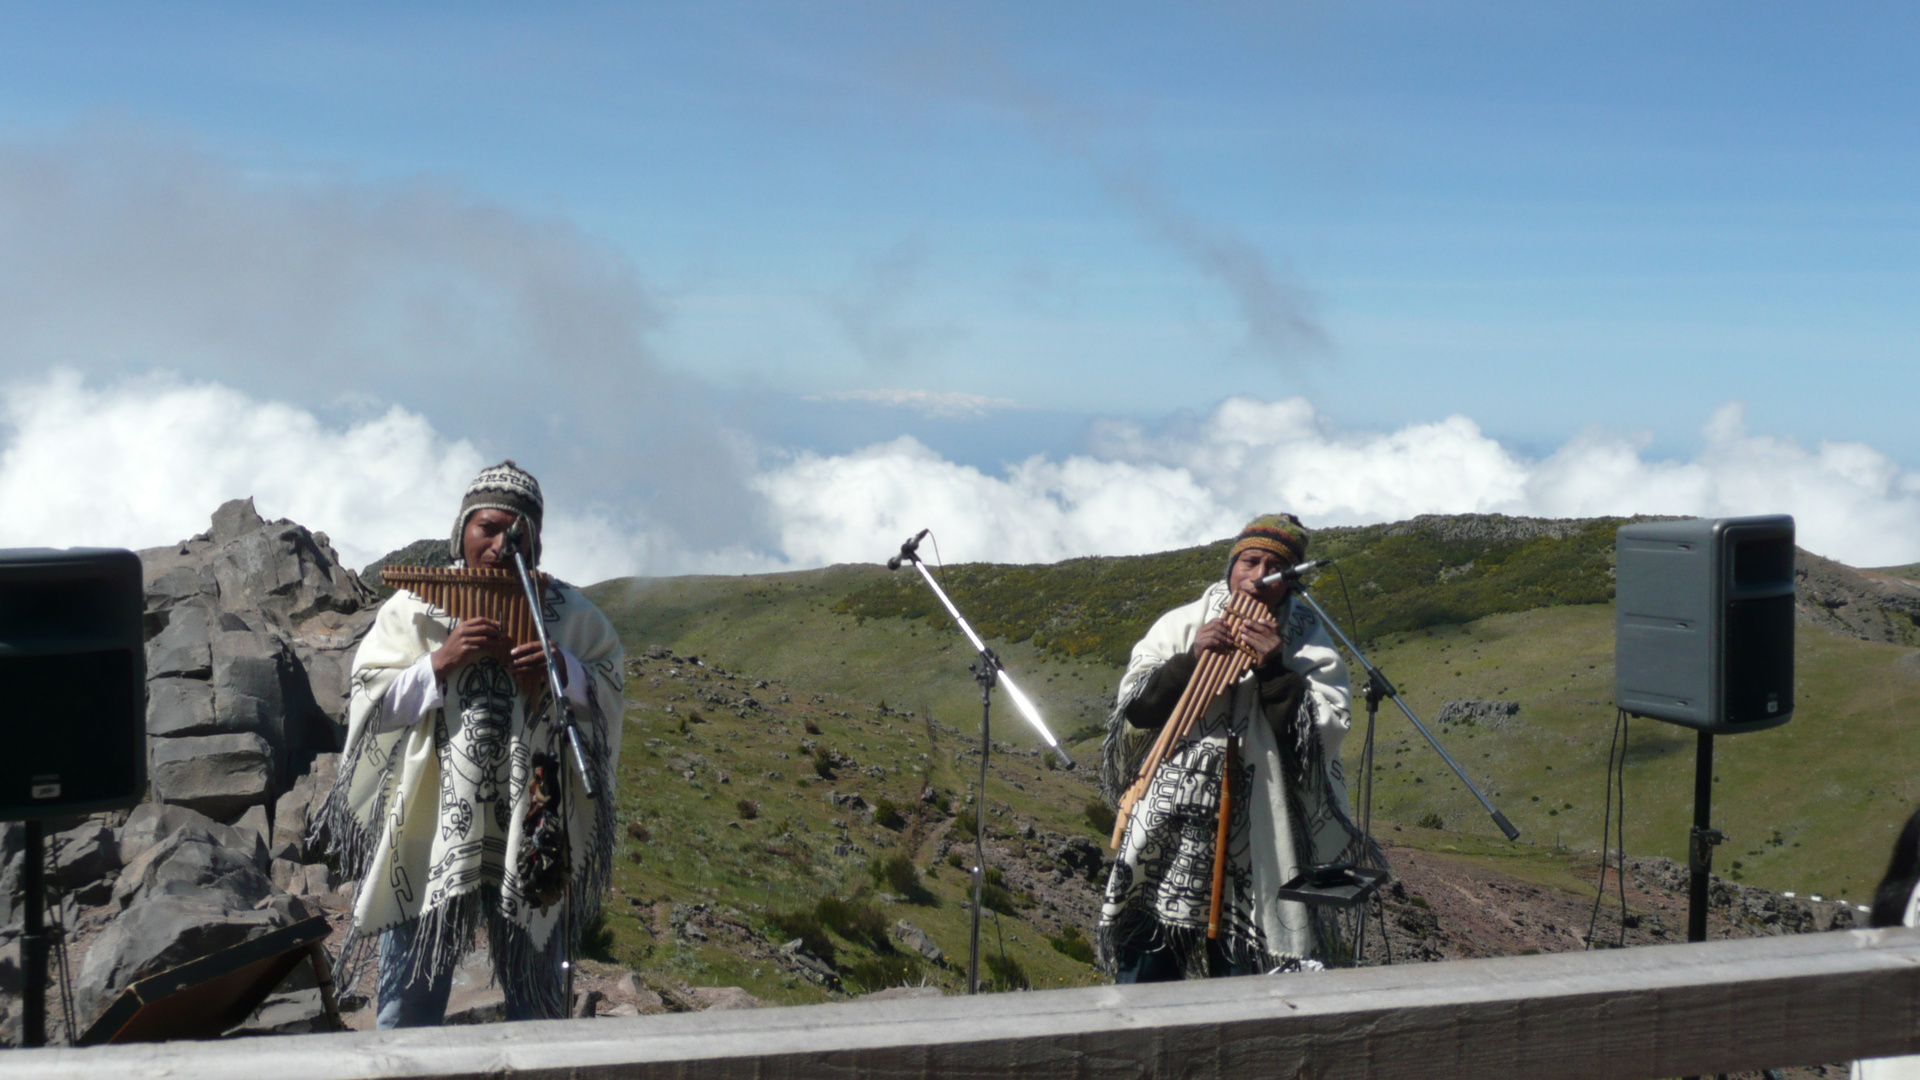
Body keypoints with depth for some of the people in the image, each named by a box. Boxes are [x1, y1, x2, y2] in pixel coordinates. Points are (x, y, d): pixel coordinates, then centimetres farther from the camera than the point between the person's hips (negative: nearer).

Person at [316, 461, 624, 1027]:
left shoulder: (568, 615, 5)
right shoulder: (411, 609, 2)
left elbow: (610, 696, 7)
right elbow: (371, 705, -2)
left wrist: (562, 670, -13)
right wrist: (442, 662, -16)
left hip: (531, 831, 1)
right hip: (430, 828, -1)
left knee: (537, 995, 11)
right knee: (410, 994, 4)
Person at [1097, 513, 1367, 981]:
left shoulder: (1309, 647, 3)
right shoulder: (1181, 626, 7)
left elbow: (1323, 733, -7)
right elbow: (1134, 707, 1)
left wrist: (1274, 670, -15)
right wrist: (1190, 659, -11)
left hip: (1254, 840, -1)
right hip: (1168, 834, 1)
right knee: (1144, 971, 4)